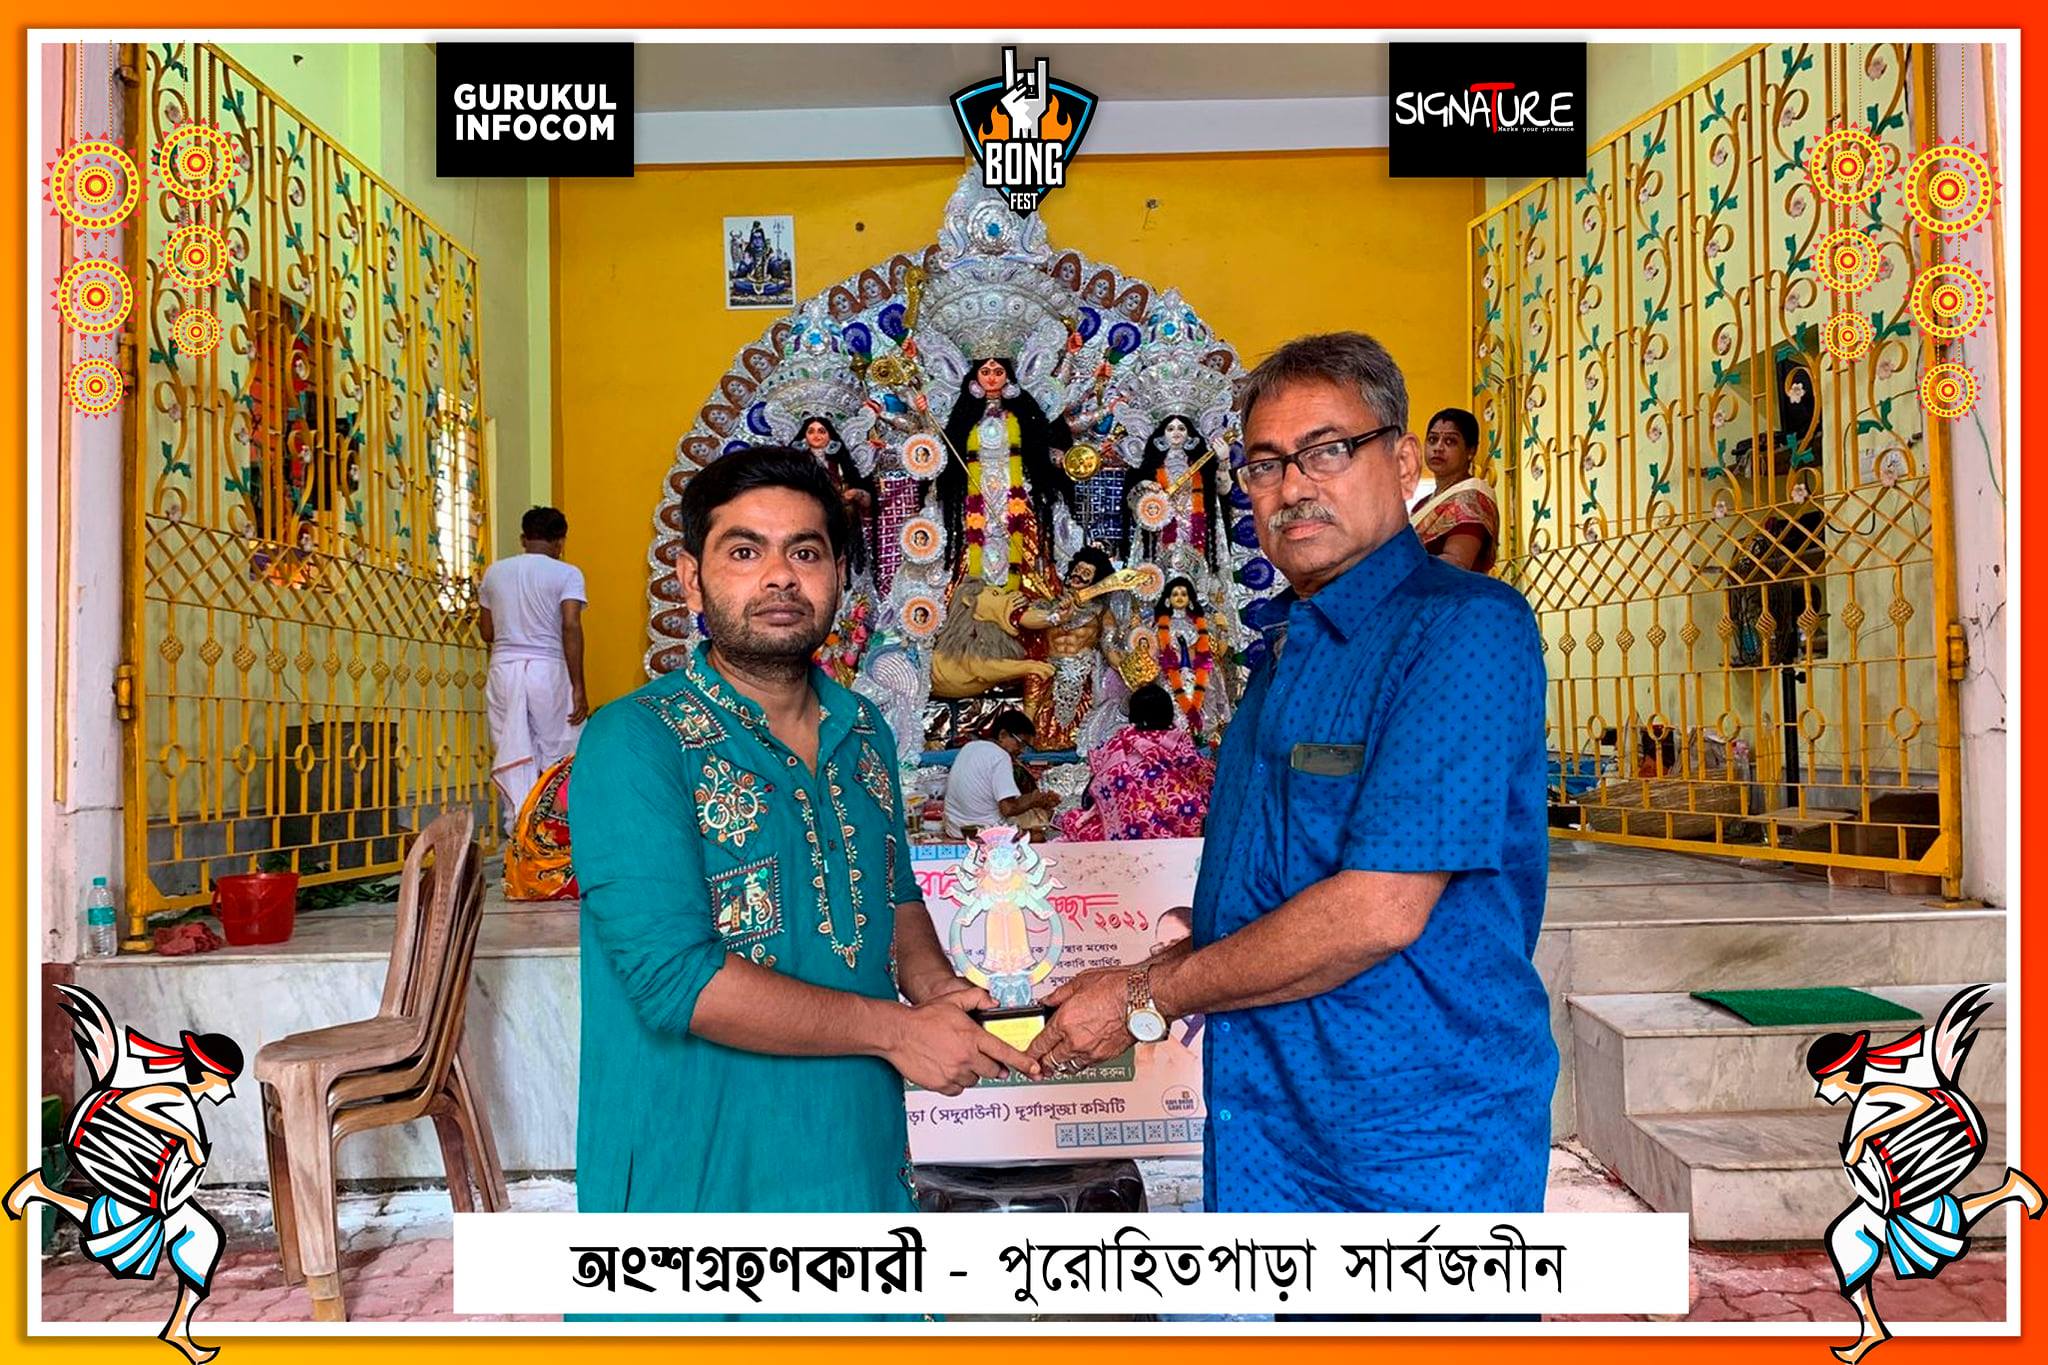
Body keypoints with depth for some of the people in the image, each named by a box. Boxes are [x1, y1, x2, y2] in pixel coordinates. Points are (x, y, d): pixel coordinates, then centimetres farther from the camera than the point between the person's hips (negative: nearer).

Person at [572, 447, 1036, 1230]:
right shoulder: (636, 744, -16)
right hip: (699, 1181, -6)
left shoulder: (863, 732, 5)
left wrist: (934, 984, -2)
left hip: (858, 1157, 6)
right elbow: (676, 978, -23)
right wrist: (896, 1031, -19)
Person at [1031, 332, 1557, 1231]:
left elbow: (1379, 911, -25)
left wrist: (1146, 1000, -15)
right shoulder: (1289, 653, 12)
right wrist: (1147, 981, 1)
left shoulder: (1466, 627, -17)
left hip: (1419, 1156, -8)